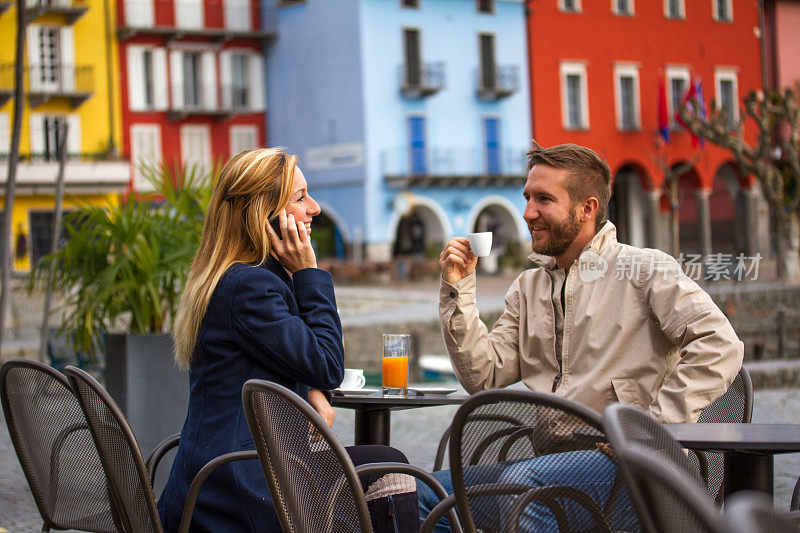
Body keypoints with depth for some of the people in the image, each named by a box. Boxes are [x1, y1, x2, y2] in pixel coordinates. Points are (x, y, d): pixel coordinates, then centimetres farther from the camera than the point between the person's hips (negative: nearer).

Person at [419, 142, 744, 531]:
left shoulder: (643, 269, 0)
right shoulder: (528, 287, 19)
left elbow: (720, 346, -12)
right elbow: (482, 377, 11)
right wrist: (458, 290, 4)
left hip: (621, 463, -6)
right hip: (546, 459, 6)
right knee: (425, 494, -14)